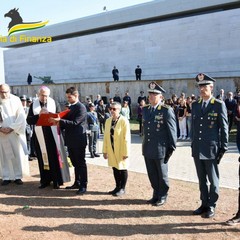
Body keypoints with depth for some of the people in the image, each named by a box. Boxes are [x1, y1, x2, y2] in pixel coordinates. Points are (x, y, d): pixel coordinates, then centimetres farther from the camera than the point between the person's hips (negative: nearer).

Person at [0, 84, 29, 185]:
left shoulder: (16, 100, -2)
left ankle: (18, 176, 12)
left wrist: (12, 128, -13)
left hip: (15, 132, -1)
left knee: (17, 154, 2)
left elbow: (21, 116, -5)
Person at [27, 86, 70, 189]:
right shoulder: (33, 105, 5)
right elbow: (29, 120, -3)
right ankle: (45, 180, 18)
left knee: (55, 157, 1)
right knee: (43, 157, 7)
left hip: (53, 135, -1)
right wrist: (38, 115, -19)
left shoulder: (54, 103, 3)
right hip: (40, 135, 1)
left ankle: (57, 180, 10)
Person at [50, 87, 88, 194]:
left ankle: (83, 186, 6)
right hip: (71, 140, 9)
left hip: (78, 141, -8)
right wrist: (58, 122, -1)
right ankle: (77, 183, 27)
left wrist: (60, 121, -25)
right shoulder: (71, 107, 14)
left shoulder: (81, 107, -13)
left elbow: (75, 123, -22)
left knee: (81, 163, -1)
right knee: (75, 163, 16)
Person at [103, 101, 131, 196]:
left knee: (122, 169, 8)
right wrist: (105, 150, 6)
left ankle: (122, 188, 22)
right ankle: (117, 187, 29)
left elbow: (126, 138, -16)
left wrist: (126, 152, -16)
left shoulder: (124, 121, -15)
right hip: (112, 150, 6)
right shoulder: (108, 120, 4)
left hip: (121, 150, -6)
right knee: (115, 168, 15)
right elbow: (106, 136, 7)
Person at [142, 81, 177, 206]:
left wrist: (171, 148, -9)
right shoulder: (145, 109, 7)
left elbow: (172, 130, -10)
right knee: (152, 174, 16)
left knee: (162, 175, 11)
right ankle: (156, 194, 33)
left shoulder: (167, 110, -12)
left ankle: (162, 196, 28)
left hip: (160, 149, -6)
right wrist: (145, 143, 12)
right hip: (147, 148, 6)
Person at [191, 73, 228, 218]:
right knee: (202, 179, 14)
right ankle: (204, 204, 27)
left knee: (213, 180, 6)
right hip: (197, 149, 5)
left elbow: (224, 127, -6)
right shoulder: (195, 105, 10)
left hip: (211, 149, -5)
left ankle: (211, 206, 19)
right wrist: (193, 144, 11)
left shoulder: (219, 105, -6)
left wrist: (223, 148, -8)